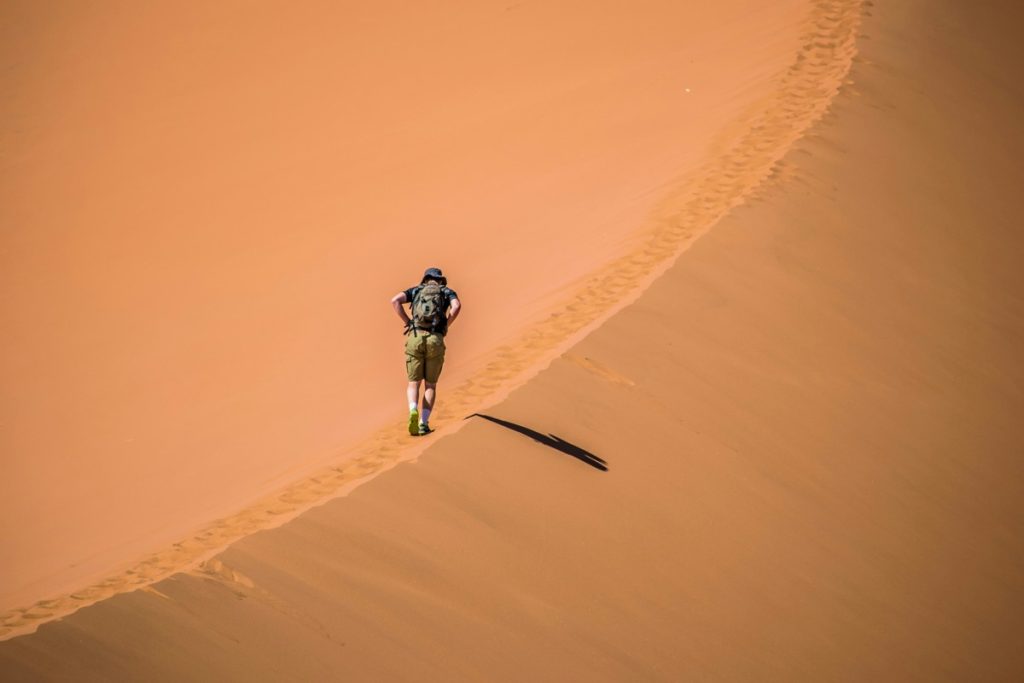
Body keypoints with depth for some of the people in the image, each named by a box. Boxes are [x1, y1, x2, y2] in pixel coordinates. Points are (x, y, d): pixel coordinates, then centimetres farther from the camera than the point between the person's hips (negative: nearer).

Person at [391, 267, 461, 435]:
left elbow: (395, 300, 2)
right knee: (430, 385, 12)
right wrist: (445, 326, 5)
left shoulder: (416, 290, 22)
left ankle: (413, 412, -20)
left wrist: (408, 323, 9)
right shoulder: (447, 292, 19)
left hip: (415, 338, 1)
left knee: (413, 384, 10)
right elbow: (457, 306, -6)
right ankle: (423, 423, -3)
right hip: (435, 340, -1)